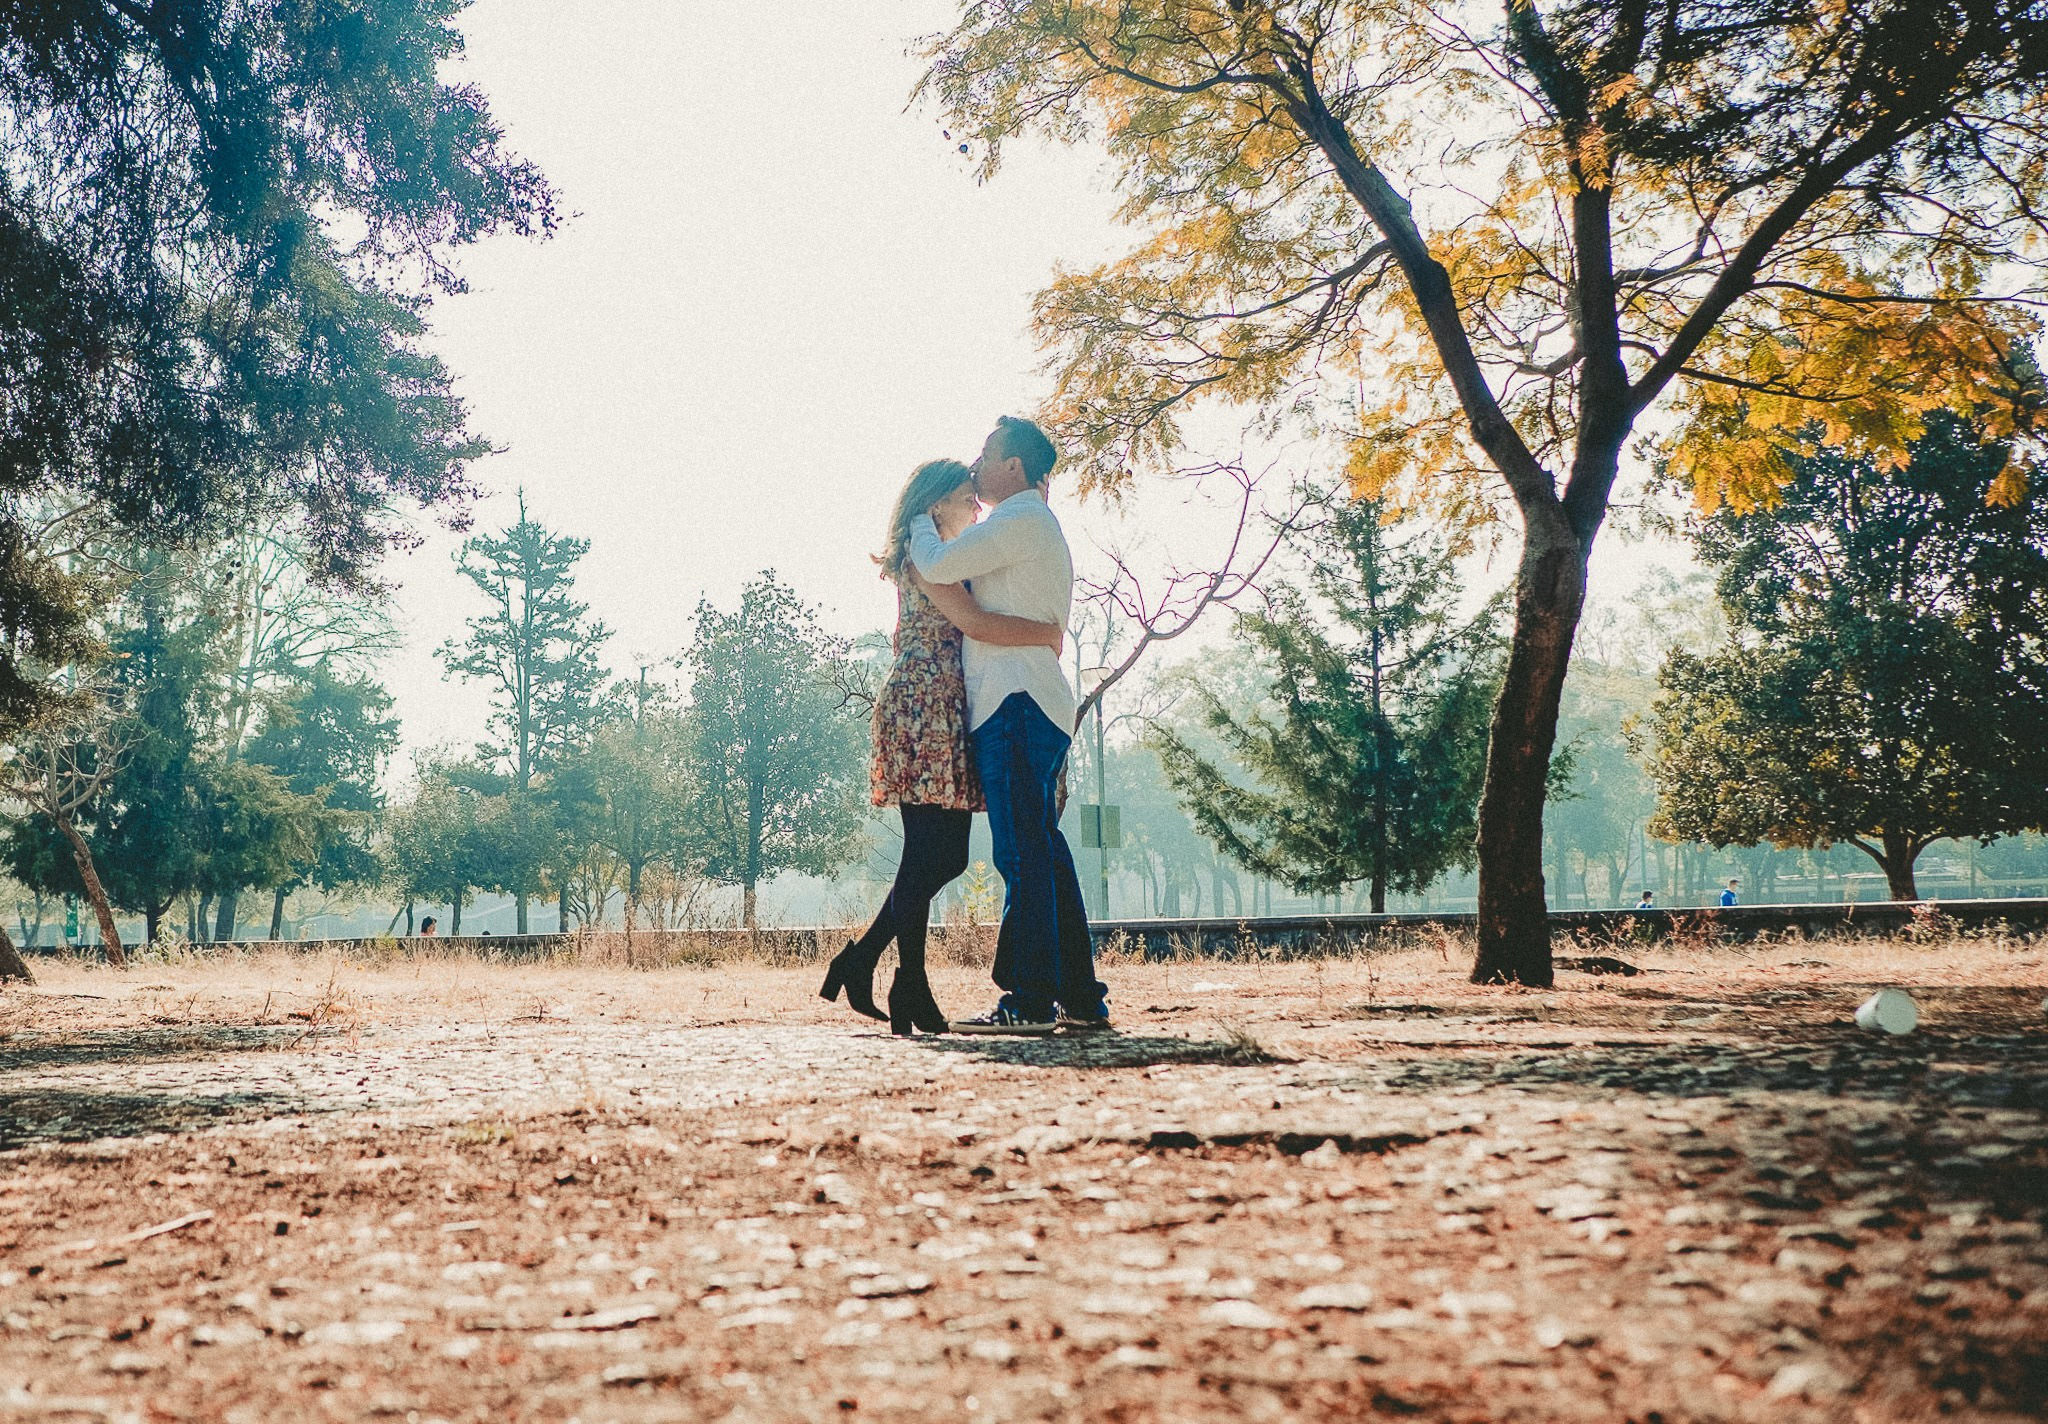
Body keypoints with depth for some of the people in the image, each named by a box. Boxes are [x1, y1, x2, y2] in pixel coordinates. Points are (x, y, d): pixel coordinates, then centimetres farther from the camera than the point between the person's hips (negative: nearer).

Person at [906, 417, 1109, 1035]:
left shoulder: (1023, 519, -6)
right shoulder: (1034, 527, 27)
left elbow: (939, 566, -13)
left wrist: (917, 521, 6)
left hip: (1017, 705, -10)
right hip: (1032, 706, 10)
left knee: (1023, 855, -12)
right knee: (1045, 855, 9)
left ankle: (1029, 1001, -13)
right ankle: (1081, 998, 11)